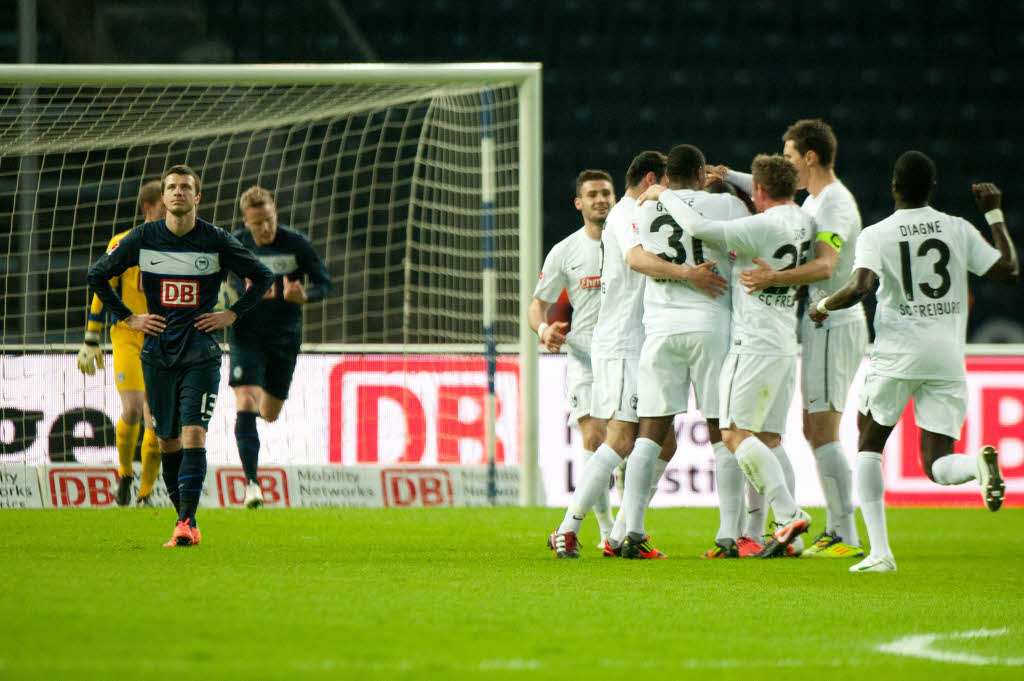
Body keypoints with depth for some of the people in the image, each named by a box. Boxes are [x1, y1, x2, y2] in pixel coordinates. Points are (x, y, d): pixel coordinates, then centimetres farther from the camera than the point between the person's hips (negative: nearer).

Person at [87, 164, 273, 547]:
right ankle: (185, 517, 15)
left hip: (201, 353, -2)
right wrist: (128, 318, 8)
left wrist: (232, 315, 4)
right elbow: (97, 275, 13)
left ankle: (187, 522, -19)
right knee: (167, 440, 4)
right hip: (157, 353, 2)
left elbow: (263, 277, 11)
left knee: (193, 433, -15)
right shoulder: (143, 239, 1)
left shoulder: (217, 242, -2)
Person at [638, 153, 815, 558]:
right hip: (788, 345, 8)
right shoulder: (805, 223, 10)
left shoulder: (762, 227, -14)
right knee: (769, 440, 7)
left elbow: (698, 227, -17)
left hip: (755, 340, -8)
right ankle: (784, 531, -4)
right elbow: (783, 203, 33)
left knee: (736, 433, -8)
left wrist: (664, 194, -2)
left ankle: (788, 513, -21)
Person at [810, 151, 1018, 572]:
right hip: (948, 358, 2)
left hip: (897, 354, -2)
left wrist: (824, 306, 2)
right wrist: (995, 214, 16)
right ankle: (980, 463, -33)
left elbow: (860, 287, -17)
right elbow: (1008, 271, 7)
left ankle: (879, 551, 4)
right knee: (937, 465, 4)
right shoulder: (959, 230, 5)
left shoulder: (876, 235, -3)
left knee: (869, 447, 16)